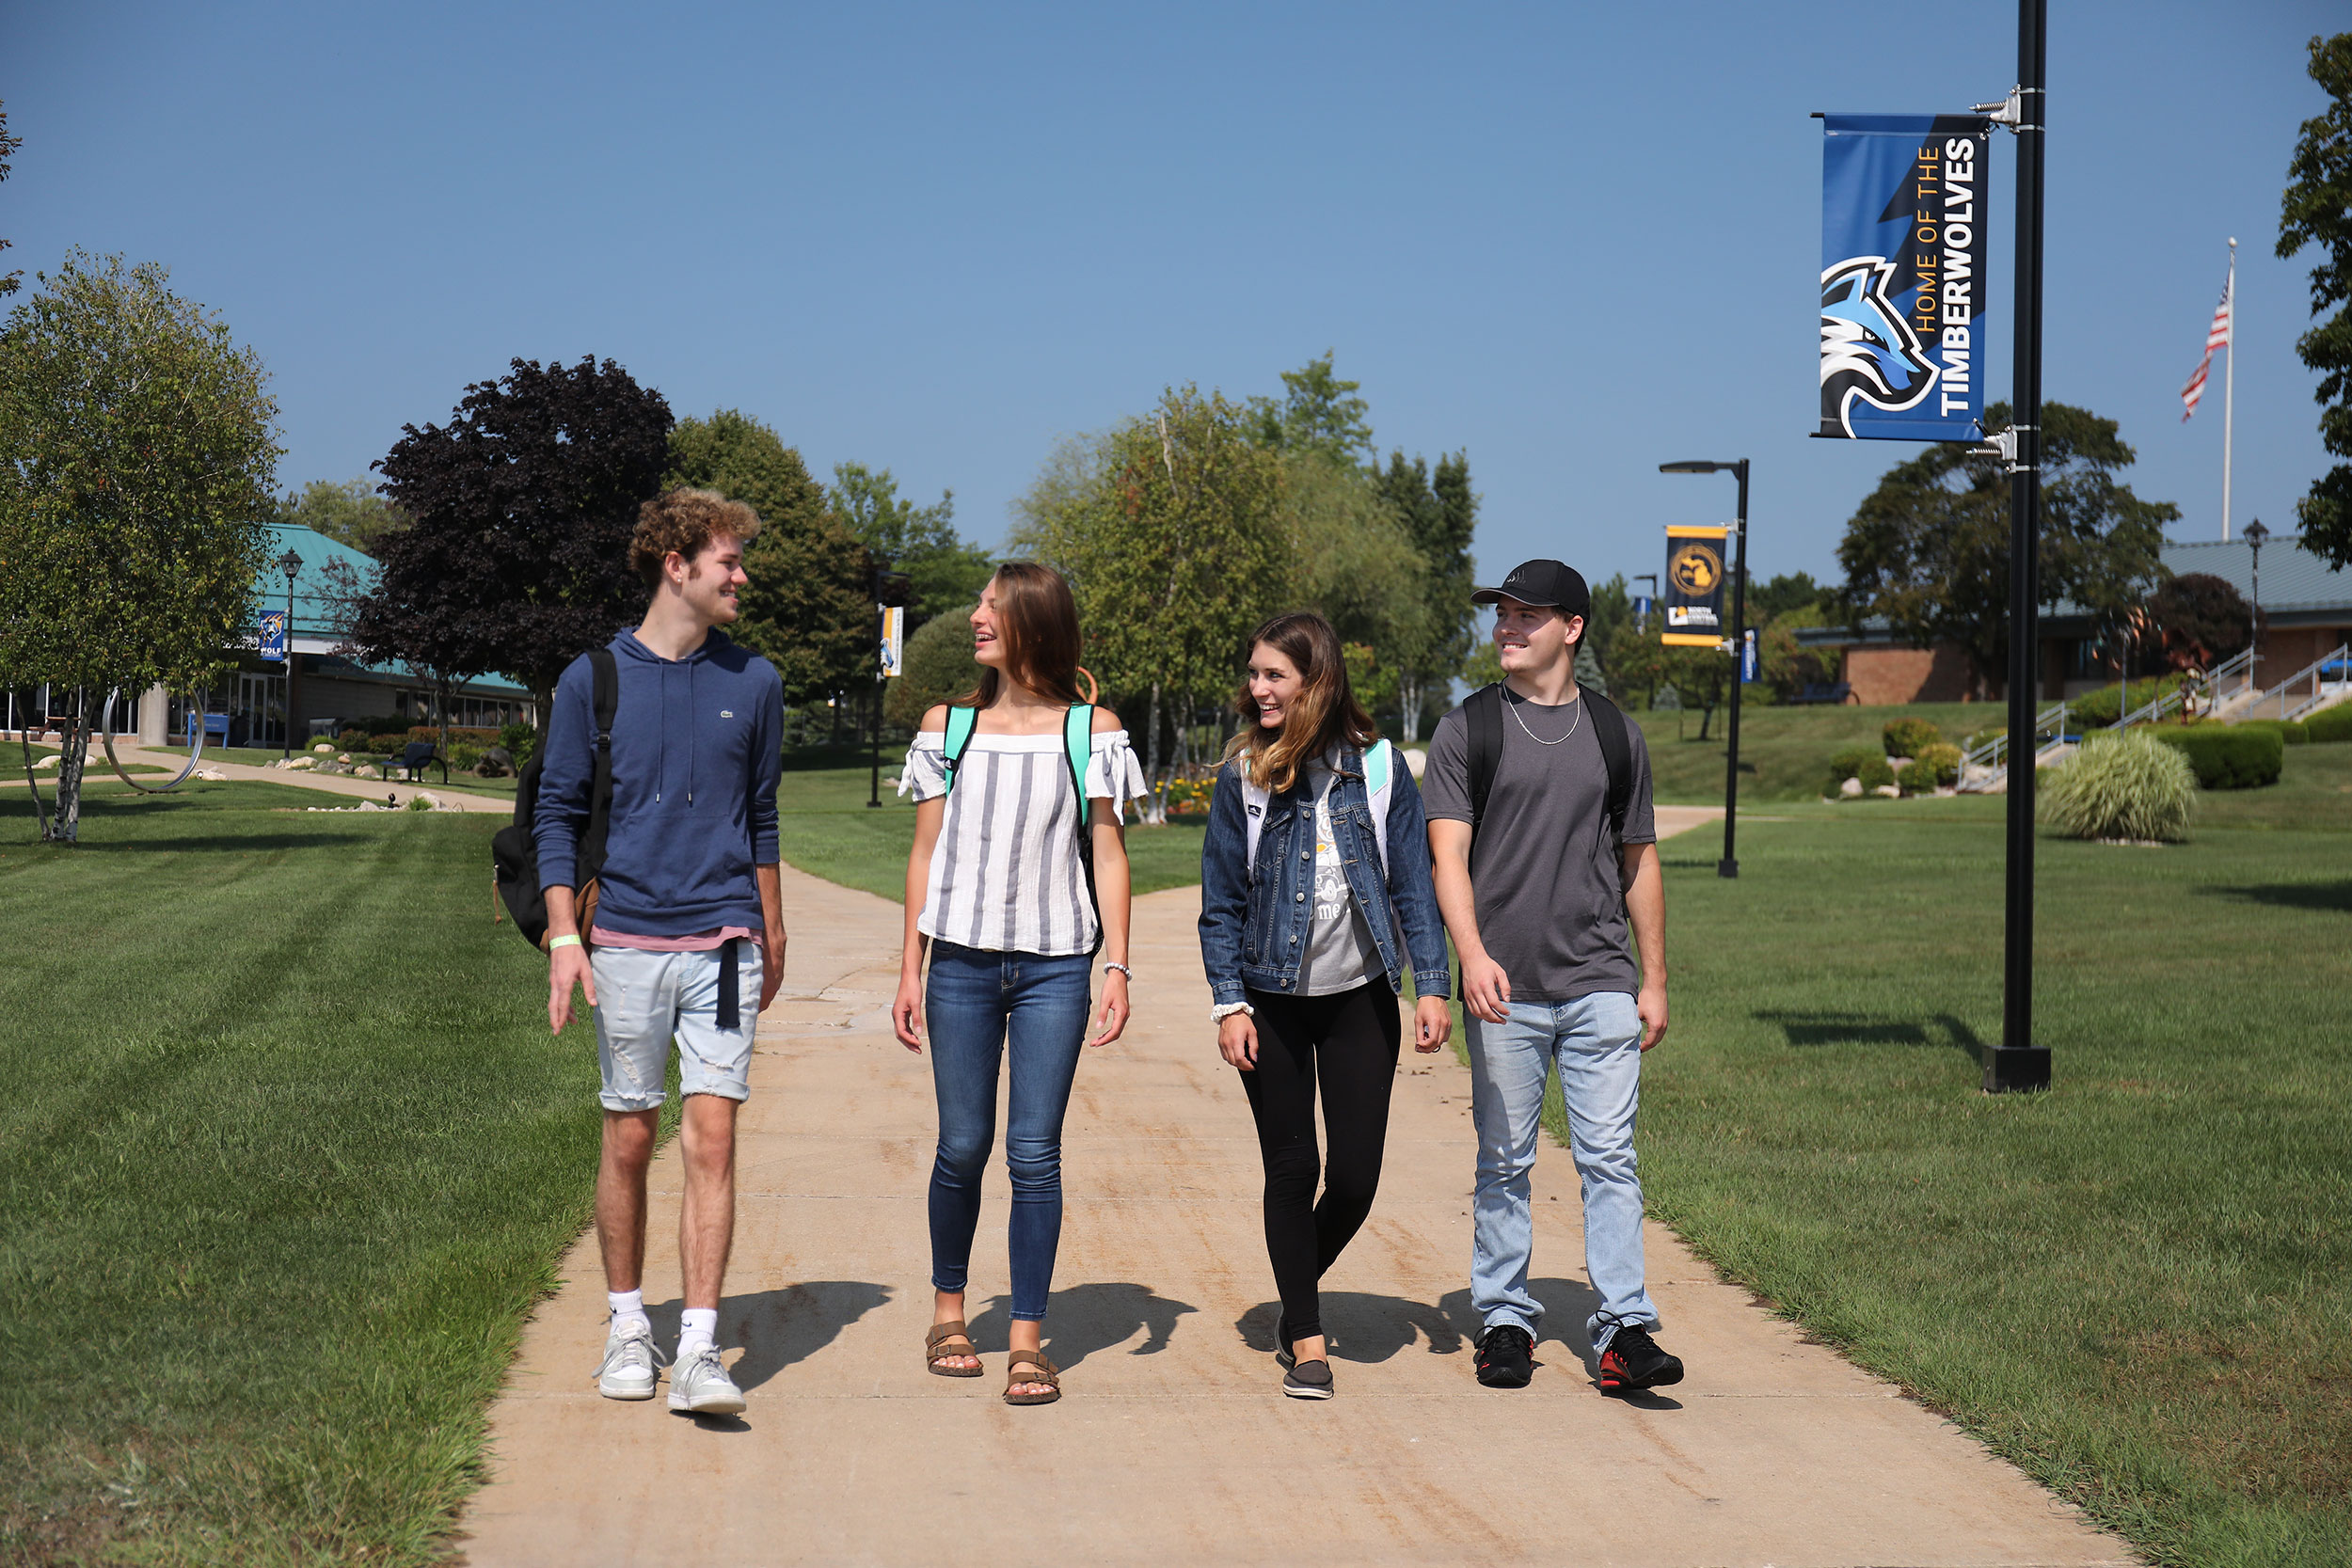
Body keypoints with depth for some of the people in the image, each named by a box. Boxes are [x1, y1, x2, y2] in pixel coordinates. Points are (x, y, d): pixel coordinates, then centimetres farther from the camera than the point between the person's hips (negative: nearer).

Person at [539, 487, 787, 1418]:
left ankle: (700, 1351, -6)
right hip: (625, 945, -1)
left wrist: (772, 937, 20)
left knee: (712, 1138, -6)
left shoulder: (753, 682, 8)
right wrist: (563, 938, -4)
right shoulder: (595, 679, 2)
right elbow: (557, 814, 5)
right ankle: (627, 1326, 21)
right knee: (629, 1138, 5)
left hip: (722, 943, 1)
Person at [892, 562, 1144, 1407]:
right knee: (963, 1146, 4)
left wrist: (1117, 967, -3)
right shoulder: (947, 726, 8)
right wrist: (910, 971, 6)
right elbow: (925, 852, 10)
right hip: (962, 962, 1)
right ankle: (948, 1306, 26)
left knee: (1034, 1152, -3)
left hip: (1054, 965, -1)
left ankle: (1028, 1338, 5)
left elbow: (1108, 853, 4)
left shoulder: (1092, 729, 4)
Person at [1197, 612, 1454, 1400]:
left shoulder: (1378, 768, -2)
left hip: (1359, 995, 0)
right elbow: (1220, 902, 2)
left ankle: (1301, 1286, 30)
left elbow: (1413, 884, 1)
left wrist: (1431, 986, -5)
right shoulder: (1242, 777, -1)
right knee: (1291, 1170, 4)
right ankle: (1305, 1339, 16)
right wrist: (1228, 1002, -5)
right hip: (1272, 1000, 0)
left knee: (1356, 1173, 0)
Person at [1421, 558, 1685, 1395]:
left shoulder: (1614, 734, 11)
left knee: (1610, 1157, -3)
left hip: (1601, 986, 1)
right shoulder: (1466, 731, 4)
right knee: (1504, 1164, 6)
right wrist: (1473, 955, -21)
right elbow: (1447, 855, -5)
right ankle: (1505, 1320, 16)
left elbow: (1638, 863, 17)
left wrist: (1653, 980, 13)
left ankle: (1623, 1328, -2)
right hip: (1504, 987, -1)